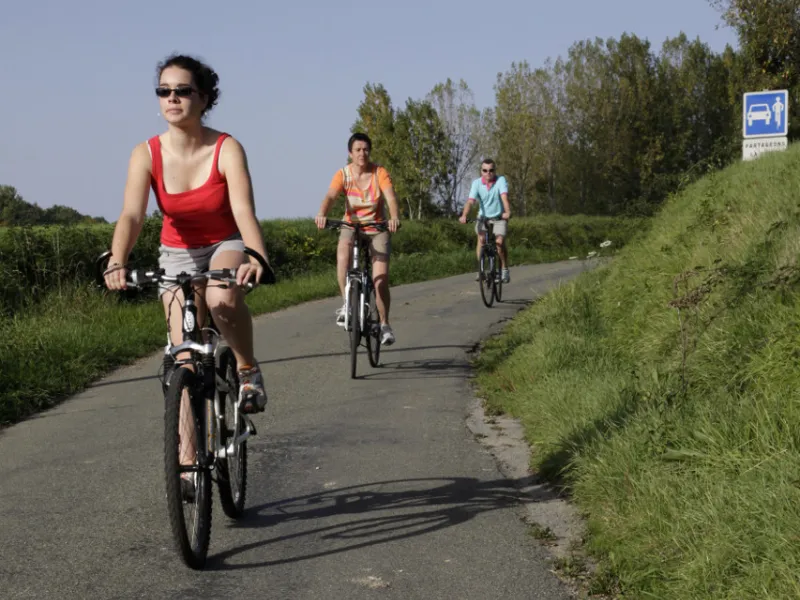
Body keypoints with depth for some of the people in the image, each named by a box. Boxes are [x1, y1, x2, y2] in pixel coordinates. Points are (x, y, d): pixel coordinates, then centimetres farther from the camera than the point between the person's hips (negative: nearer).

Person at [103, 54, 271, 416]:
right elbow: (131, 215, -29)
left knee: (222, 297, -36)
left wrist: (257, 259, -52)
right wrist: (117, 263, -48)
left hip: (226, 245, -2)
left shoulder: (226, 149, -21)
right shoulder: (146, 155, -17)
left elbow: (244, 211, -33)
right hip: (178, 253, 2)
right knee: (186, 357, -6)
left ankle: (248, 369, -9)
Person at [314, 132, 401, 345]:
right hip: (351, 226, 0)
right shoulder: (343, 174, -10)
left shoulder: (380, 172, -12)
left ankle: (385, 324, 9)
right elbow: (330, 196, -26)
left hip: (378, 228, 0)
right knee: (342, 255, -34)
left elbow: (391, 197, -25)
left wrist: (394, 217, -47)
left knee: (380, 279, -9)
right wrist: (322, 214, -47)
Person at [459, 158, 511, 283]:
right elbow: (470, 200, -22)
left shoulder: (501, 180, -15)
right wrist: (464, 215, -39)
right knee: (481, 238, -23)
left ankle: (505, 269, 2)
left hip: (499, 218, -1)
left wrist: (507, 212, -47)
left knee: (500, 242, -19)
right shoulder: (477, 183, -11)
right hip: (483, 217, 1)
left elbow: (504, 197, -30)